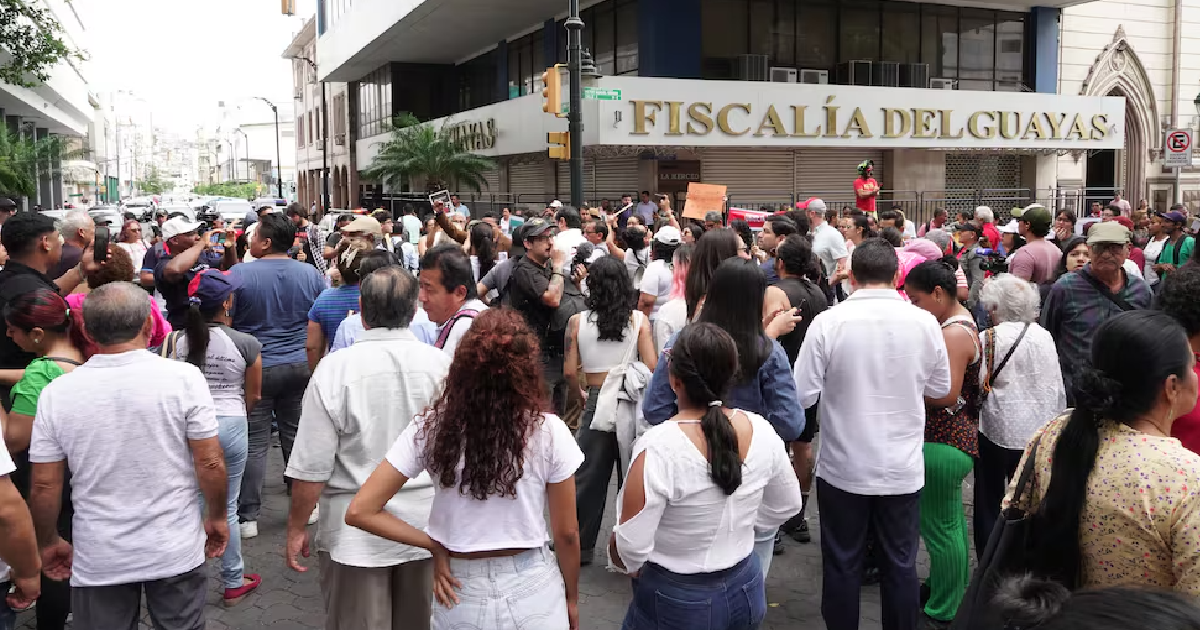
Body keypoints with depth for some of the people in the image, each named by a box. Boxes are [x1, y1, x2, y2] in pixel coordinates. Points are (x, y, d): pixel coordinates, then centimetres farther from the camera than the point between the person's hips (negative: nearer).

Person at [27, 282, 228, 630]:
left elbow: (44, 485, -2)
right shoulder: (183, 378, -14)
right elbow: (210, 463, -11)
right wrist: (217, 518, 6)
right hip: (176, 552, -1)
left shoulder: (57, 393, -8)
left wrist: (49, 543, 14)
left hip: (98, 561, 1)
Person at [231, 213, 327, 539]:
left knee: (254, 443, 3)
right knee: (297, 436, 14)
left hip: (255, 369, -3)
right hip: (300, 367, 4)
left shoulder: (238, 274, -11)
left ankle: (247, 517, 8)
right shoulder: (311, 274, 1)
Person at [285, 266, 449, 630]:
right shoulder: (441, 365, -8)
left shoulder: (335, 369, -15)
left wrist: (296, 528, 1)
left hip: (356, 531, -2)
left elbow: (311, 468, -14)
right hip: (427, 527, 3)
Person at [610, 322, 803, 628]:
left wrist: (631, 566, -2)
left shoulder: (658, 447, -28)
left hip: (676, 602, -4)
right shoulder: (761, 431, -11)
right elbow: (787, 505, 5)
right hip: (745, 589, 5)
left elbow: (630, 549, -23)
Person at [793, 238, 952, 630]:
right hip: (903, 469, 2)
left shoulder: (827, 323, -15)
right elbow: (940, 388, 6)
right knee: (900, 566, 15)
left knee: (842, 566, 13)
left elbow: (803, 395, -12)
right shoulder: (924, 322, -7)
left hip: (843, 468, -1)